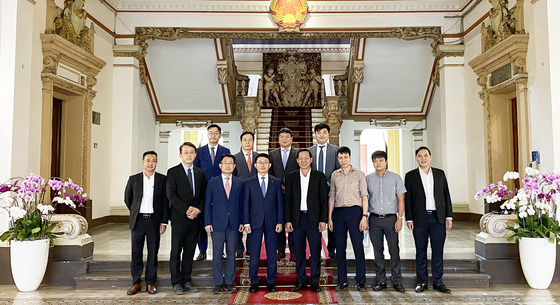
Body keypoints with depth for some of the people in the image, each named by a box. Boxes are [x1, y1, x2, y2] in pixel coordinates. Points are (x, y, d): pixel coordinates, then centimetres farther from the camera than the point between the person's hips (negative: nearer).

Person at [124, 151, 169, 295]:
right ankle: (136, 283, 17)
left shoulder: (162, 179, 1)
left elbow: (166, 202, 1)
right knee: (136, 253, 6)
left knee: (153, 253, 6)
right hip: (138, 221, 1)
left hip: (154, 221, -1)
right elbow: (127, 199, 15)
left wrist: (164, 222, -3)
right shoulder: (133, 179, 3)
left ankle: (150, 283, 17)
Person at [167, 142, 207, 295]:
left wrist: (198, 209, -7)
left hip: (195, 218, 4)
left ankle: (186, 281, 18)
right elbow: (170, 194, -10)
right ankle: (176, 282, 13)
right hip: (179, 218, -4)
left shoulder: (200, 173, 12)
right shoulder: (173, 172, -2)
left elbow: (204, 194, 11)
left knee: (190, 251, 9)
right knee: (176, 252, 3)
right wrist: (186, 209, -15)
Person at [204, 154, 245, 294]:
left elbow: (241, 203, 9)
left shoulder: (239, 183, 7)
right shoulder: (212, 183, 3)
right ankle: (218, 282, 15)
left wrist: (242, 222, 2)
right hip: (217, 223, -1)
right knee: (217, 254, 3)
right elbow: (207, 204, 3)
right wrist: (207, 222, -4)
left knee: (231, 253, 7)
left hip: (233, 224, 1)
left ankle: (229, 281, 18)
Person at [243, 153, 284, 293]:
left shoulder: (277, 182, 7)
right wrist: (246, 223, -4)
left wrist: (280, 222, -2)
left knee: (271, 254, 7)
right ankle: (254, 281, 18)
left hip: (271, 223, 1)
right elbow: (246, 204, 3)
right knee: (254, 254, 4)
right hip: (255, 223, 0)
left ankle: (271, 281, 20)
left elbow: (280, 203, 5)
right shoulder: (249, 182, 4)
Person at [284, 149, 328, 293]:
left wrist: (323, 220, -5)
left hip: (314, 218, -1)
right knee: (299, 251, 8)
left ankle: (314, 281, 15)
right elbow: (287, 200, 6)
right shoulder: (291, 177, 7)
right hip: (297, 218, 1)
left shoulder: (319, 176, 4)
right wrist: (287, 220, 0)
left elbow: (324, 199, 2)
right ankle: (301, 280, 19)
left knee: (315, 251, 3)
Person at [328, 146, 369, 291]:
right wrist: (329, 217, 10)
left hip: (355, 210, -3)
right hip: (338, 212, 3)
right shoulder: (334, 175, 12)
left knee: (358, 246, -3)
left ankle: (360, 281, 8)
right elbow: (332, 197, 14)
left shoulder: (359, 174, 3)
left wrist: (364, 216, -7)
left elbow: (364, 196, 2)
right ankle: (342, 281, 15)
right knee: (340, 248, 5)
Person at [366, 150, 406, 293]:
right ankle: (381, 281, 16)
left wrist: (400, 218, -5)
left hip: (390, 218, -1)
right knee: (378, 251, 6)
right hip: (374, 219, 2)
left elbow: (401, 199, 3)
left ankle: (397, 281, 11)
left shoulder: (395, 178, 4)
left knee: (394, 250, -1)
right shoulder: (368, 179, 7)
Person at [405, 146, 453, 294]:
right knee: (421, 252, 5)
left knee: (438, 251, 6)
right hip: (420, 219, -1)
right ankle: (422, 281, 16)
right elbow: (407, 199, 2)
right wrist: (409, 219, -4)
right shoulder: (410, 176, 4)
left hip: (438, 218, 2)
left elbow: (446, 195, 9)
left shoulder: (440, 174, 10)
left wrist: (449, 216, 3)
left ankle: (438, 282, 17)